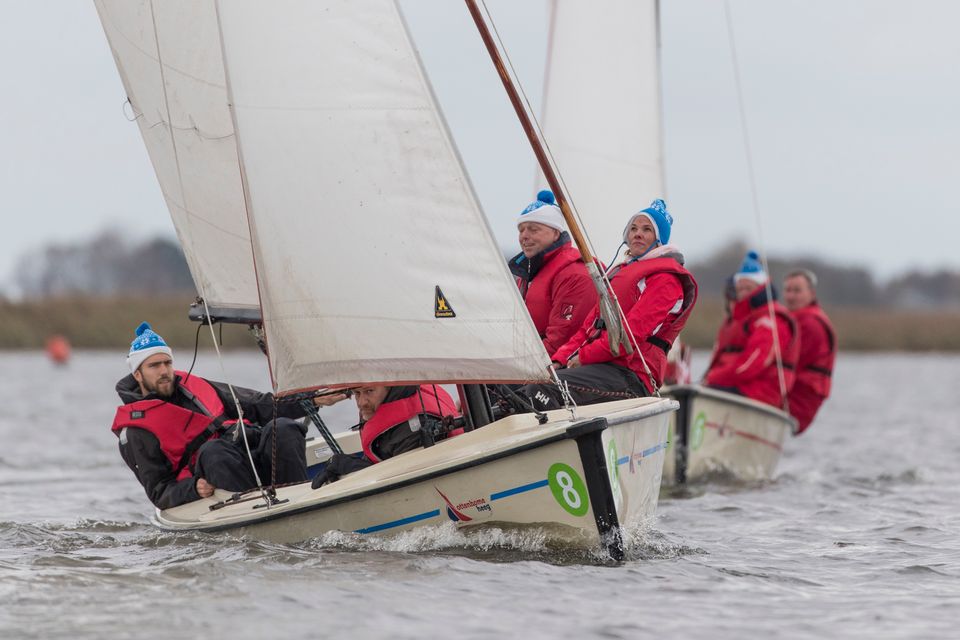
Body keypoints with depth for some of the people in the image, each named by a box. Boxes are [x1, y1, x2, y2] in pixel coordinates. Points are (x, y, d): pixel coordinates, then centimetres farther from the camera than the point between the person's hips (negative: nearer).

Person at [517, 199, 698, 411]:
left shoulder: (665, 278, -1)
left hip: (630, 374, -9)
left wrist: (584, 356, -9)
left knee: (542, 388, -32)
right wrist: (560, 359, 7)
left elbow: (633, 332, -13)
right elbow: (591, 323, 23)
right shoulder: (620, 271, 29)